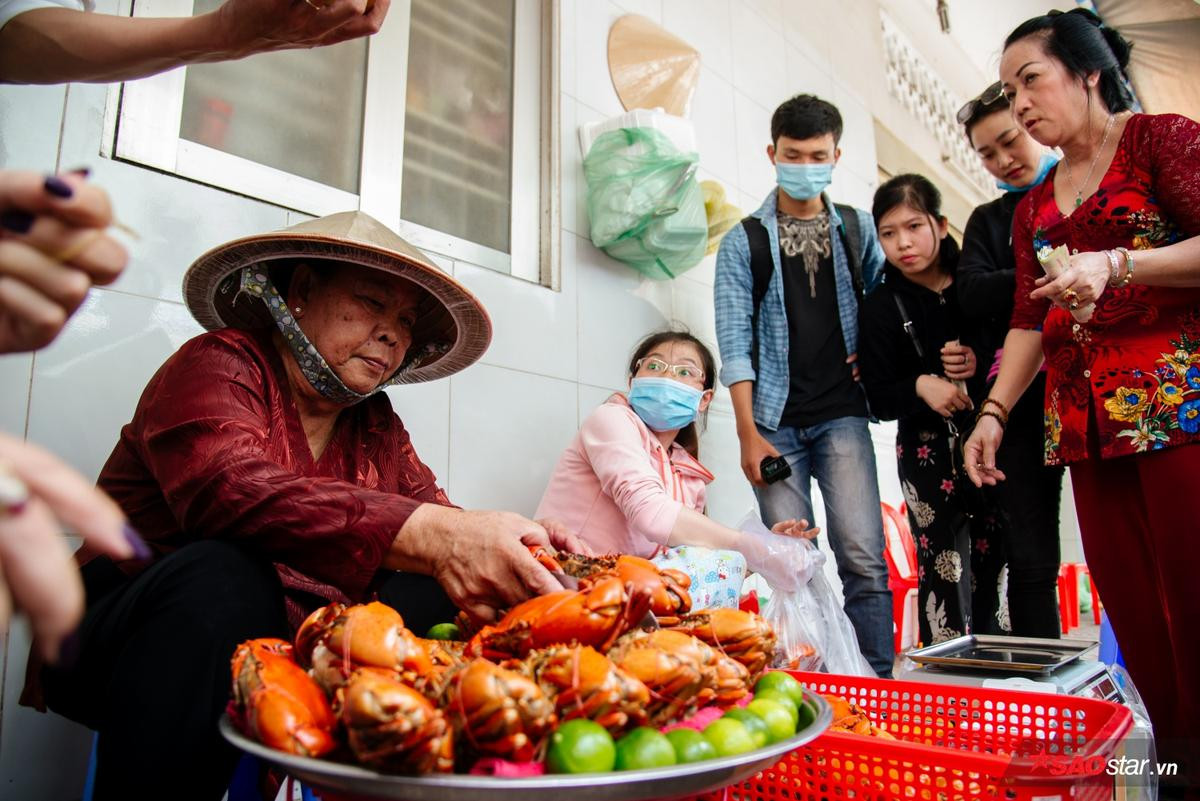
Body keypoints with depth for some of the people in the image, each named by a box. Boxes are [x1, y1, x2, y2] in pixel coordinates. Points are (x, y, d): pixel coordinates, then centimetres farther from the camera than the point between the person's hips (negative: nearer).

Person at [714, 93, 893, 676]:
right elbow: (735, 343, -1)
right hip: (776, 423, -1)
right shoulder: (743, 242, 7)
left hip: (841, 415, 1)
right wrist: (748, 433, -8)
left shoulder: (858, 230, 14)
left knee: (863, 558, -7)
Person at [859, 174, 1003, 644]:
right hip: (928, 450, -2)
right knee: (943, 569, -7)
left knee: (992, 563, 9)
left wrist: (982, 364, -12)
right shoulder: (880, 307, 1)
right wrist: (921, 385, -21)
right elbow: (881, 400, -2)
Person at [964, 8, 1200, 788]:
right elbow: (1030, 320, 16)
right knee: (1131, 610, 4)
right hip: (1086, 425, 6)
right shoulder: (1035, 209, 21)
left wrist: (1116, 264, -19)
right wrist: (993, 412, 8)